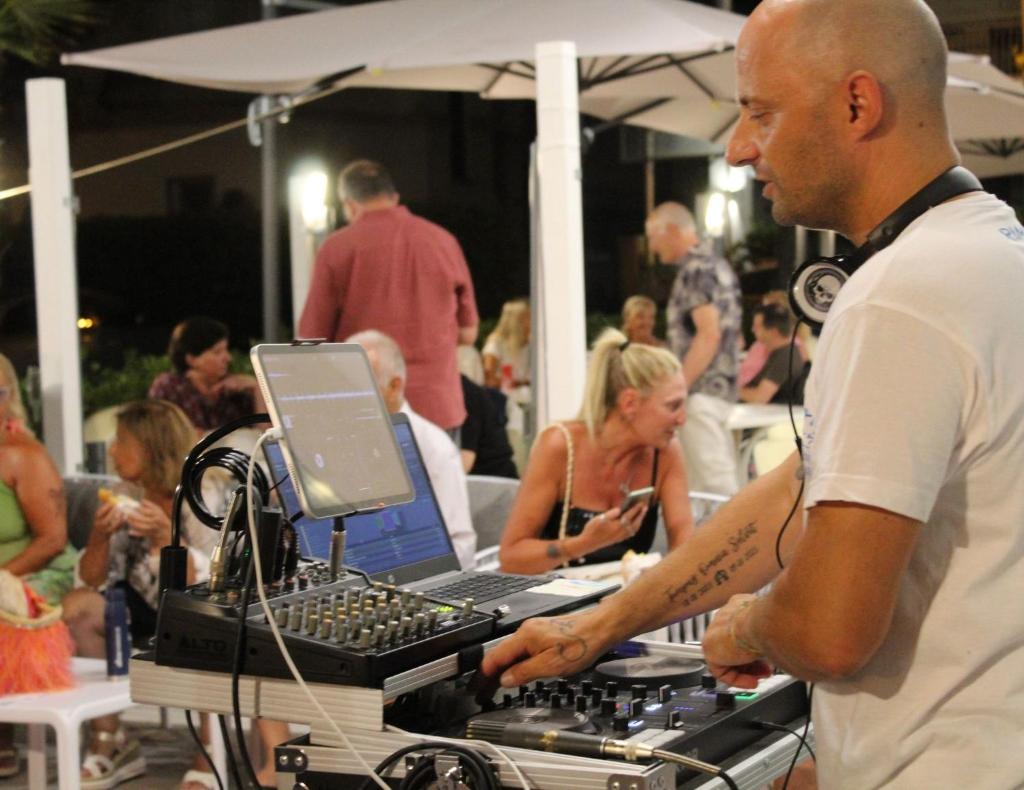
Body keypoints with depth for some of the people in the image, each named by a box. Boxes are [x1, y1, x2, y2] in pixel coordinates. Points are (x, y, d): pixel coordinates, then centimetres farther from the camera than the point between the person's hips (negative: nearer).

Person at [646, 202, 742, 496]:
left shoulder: (696, 270, -12)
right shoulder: (718, 264, 17)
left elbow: (709, 334, -20)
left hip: (701, 390, -10)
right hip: (722, 385, 10)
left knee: (712, 480, -10)